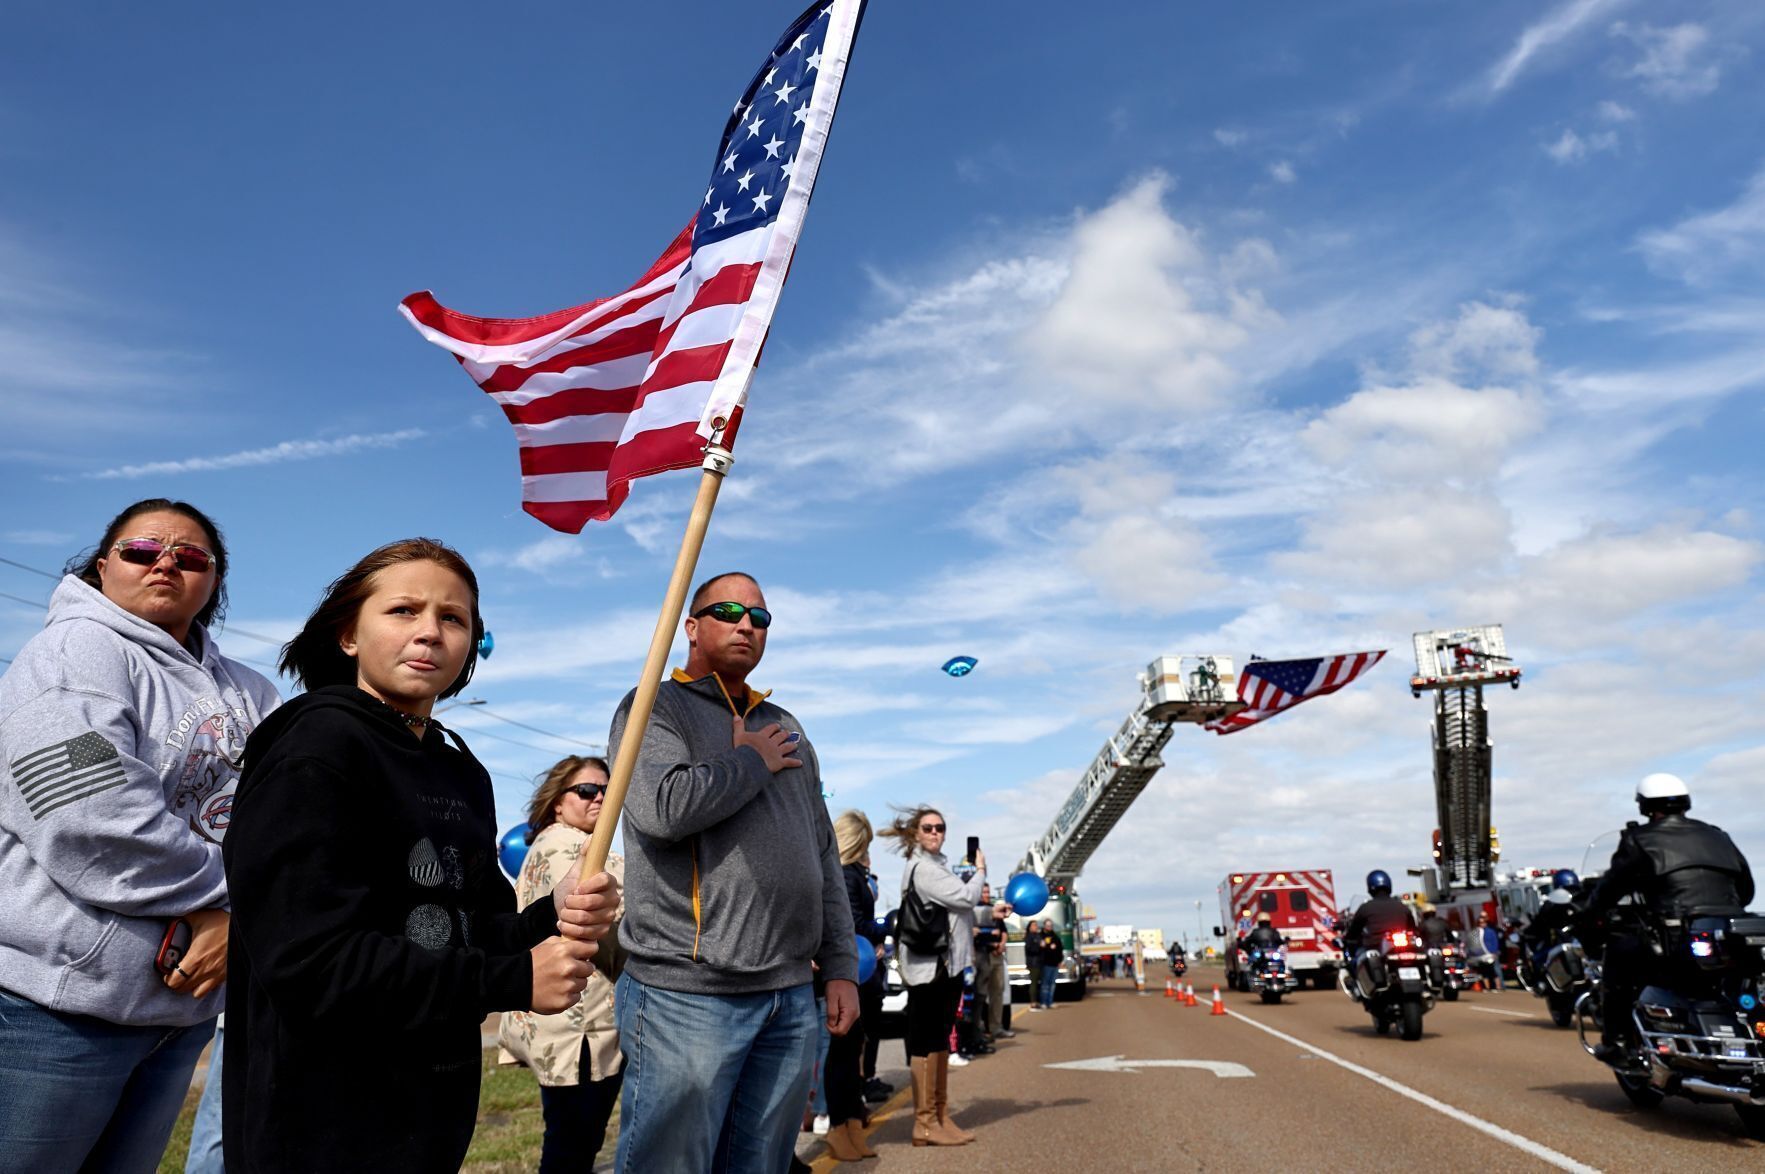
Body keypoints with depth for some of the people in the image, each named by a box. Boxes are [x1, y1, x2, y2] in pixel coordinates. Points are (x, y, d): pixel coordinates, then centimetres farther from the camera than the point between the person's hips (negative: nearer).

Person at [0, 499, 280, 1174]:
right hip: (61, 992, -6)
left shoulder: (246, 694, 13)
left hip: (185, 1001, 7)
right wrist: (219, 897, -13)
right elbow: (91, 818, -21)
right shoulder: (78, 650, -7)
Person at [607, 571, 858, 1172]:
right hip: (687, 994, -6)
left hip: (791, 997, 6)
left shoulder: (786, 730, 20)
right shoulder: (654, 708, 0)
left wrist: (840, 966, 13)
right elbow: (663, 807, -22)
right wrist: (751, 763, -6)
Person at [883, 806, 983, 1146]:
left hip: (947, 964, 10)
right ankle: (924, 1124, -2)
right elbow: (965, 897, -17)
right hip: (929, 966, -10)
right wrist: (980, 871, 0)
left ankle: (941, 1117, 19)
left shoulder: (937, 865, 19)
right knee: (926, 1042, -6)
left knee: (939, 1042, 13)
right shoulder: (922, 868, -13)